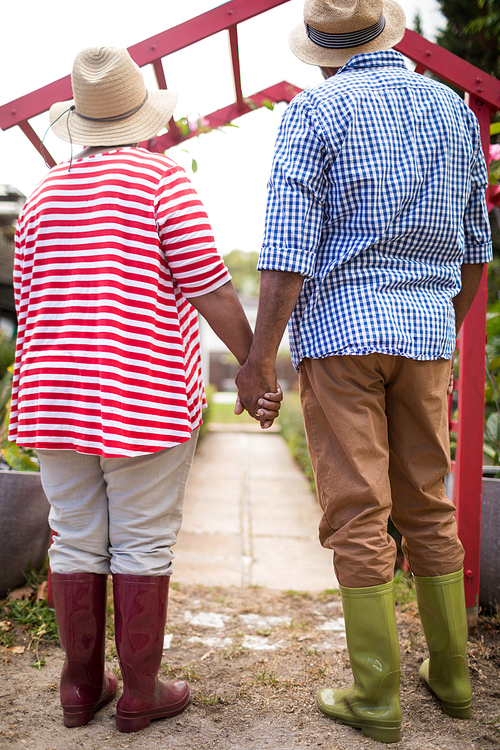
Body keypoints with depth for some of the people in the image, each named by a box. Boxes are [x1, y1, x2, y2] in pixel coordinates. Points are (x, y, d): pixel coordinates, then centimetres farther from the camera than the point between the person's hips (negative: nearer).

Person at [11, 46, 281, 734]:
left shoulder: (44, 196, 12)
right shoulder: (163, 180, -4)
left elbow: (28, 308, 13)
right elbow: (211, 291, -10)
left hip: (57, 393, 5)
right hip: (145, 394, -5)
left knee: (78, 541, 11)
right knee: (143, 545, 4)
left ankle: (82, 686, 21)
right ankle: (140, 692, 13)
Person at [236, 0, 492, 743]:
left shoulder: (314, 111, -4)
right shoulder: (453, 109, 12)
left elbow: (290, 247, -13)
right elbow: (473, 244, 14)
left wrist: (258, 356, -9)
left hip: (340, 328, -5)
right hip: (424, 333, 5)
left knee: (357, 516, -1)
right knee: (426, 507, 14)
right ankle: (451, 672, 24)